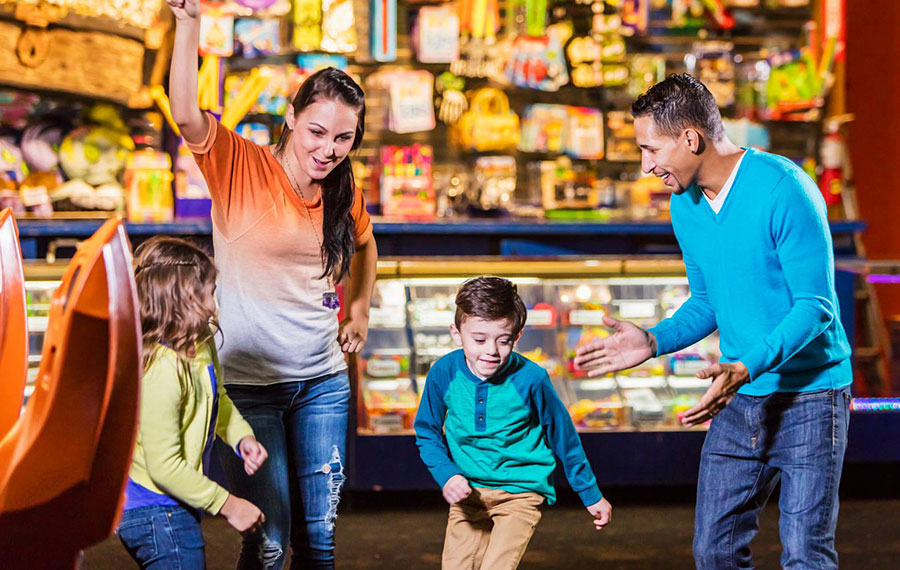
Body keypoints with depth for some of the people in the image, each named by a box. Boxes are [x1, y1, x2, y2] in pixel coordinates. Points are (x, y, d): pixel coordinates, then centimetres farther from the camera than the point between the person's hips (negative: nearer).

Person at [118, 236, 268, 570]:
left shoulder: (201, 345, 2)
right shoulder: (163, 370, -27)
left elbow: (216, 398, 24)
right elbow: (164, 466, -26)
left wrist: (241, 436, 4)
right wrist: (228, 505, -18)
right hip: (157, 514, -10)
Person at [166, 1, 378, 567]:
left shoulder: (344, 194, 4)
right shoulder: (240, 166, -10)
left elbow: (365, 244, 29)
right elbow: (186, 114, -30)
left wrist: (360, 308, 18)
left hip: (323, 381, 5)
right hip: (249, 382, -5)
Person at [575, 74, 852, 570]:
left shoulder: (784, 190, -17)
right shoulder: (685, 205, 6)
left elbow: (815, 306, -19)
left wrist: (747, 367, -31)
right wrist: (653, 342, 1)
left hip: (808, 396, -7)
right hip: (738, 399, 7)